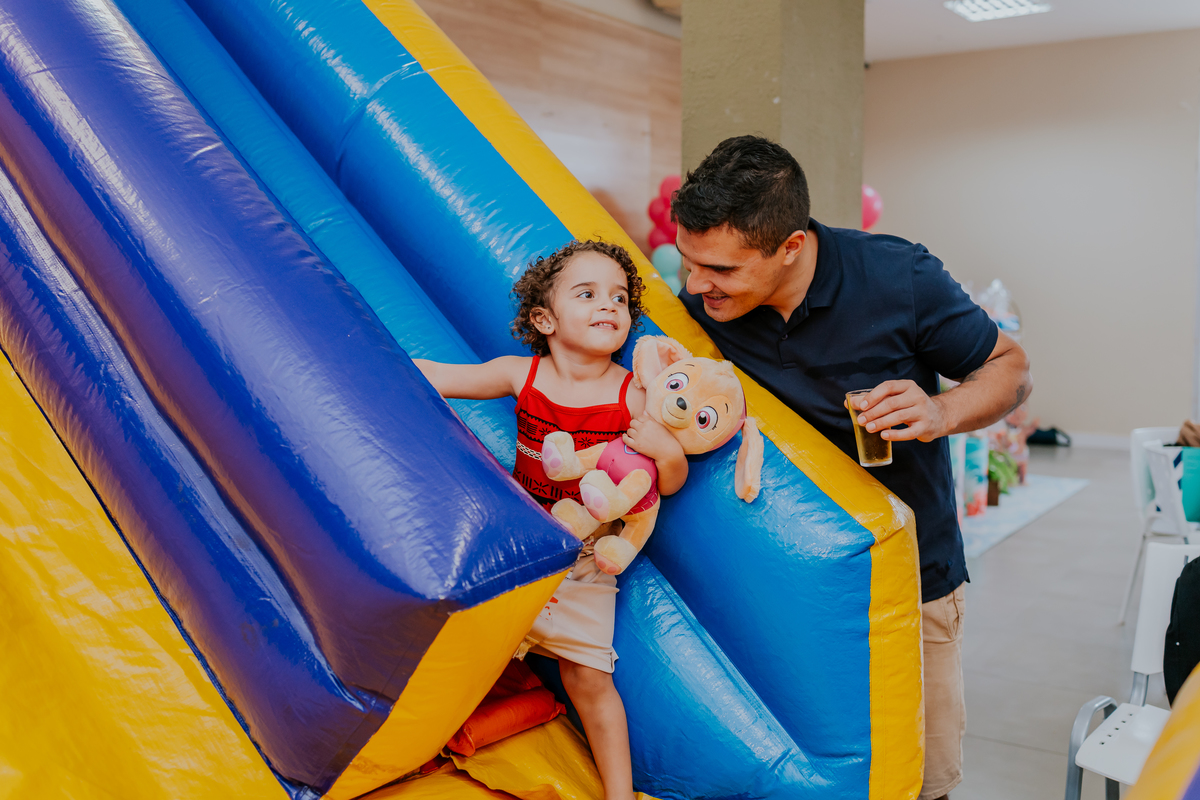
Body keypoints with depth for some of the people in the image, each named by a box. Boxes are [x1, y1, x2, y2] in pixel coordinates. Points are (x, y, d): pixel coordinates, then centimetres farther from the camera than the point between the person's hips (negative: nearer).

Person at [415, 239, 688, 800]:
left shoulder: (632, 396, -13)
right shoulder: (522, 375, -9)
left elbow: (667, 485, -8)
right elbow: (436, 378, -1)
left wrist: (668, 451, -30)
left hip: (585, 558, -2)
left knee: (586, 675, -3)